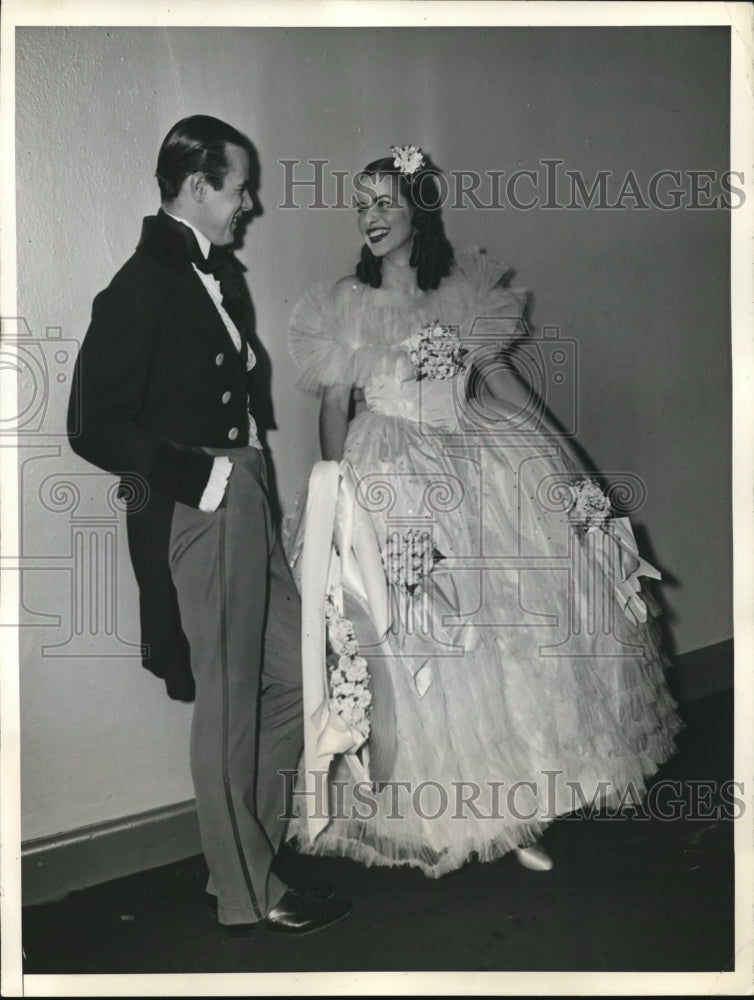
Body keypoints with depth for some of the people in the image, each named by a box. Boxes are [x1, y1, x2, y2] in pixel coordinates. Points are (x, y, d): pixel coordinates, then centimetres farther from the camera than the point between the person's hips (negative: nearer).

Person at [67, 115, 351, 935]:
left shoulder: (218, 270, 10)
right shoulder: (140, 290, -15)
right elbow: (95, 429, -17)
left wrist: (246, 463, 4)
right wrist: (203, 473, -18)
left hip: (244, 504, 9)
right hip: (196, 513, -9)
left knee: (293, 675, 15)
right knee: (228, 705, 3)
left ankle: (243, 847, 32)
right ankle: (245, 894, 22)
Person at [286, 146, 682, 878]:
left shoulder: (465, 289, 6)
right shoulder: (345, 306, 0)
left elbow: (501, 375, 11)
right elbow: (334, 406, 0)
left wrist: (561, 450, 7)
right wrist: (335, 492, -11)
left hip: (481, 461, 3)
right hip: (392, 480, -2)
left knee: (515, 638, 2)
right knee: (415, 650, 0)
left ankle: (515, 811, 15)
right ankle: (428, 819, 16)